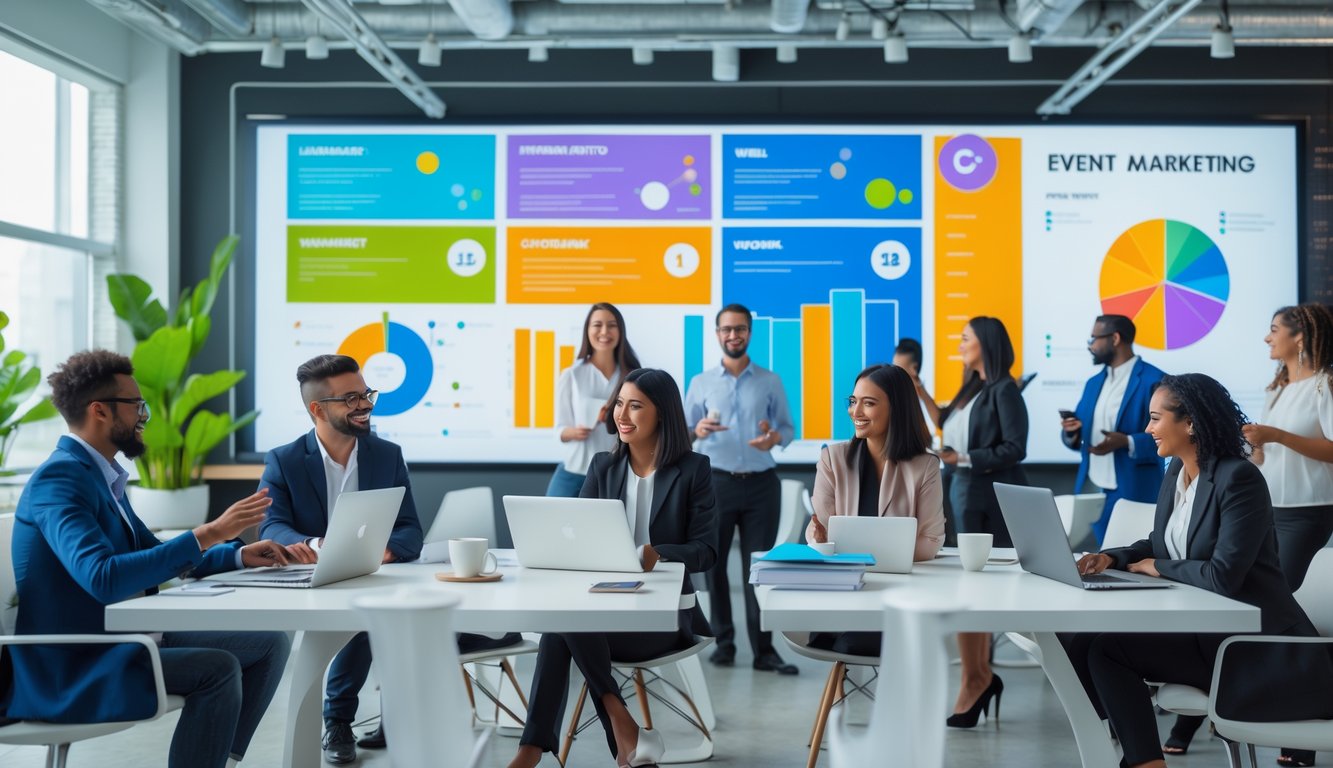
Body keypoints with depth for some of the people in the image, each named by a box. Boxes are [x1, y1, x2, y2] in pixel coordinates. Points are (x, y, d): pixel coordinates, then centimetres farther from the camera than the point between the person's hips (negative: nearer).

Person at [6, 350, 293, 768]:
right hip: (72, 668, -10)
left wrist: (238, 554, 4)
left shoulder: (100, 474, 12)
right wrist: (207, 534, -30)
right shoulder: (58, 478, -18)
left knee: (270, 642, 4)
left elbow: (154, 556, 21)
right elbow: (104, 579, -33)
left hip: (122, 637, 10)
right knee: (218, 668, -29)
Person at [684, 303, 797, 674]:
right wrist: (698, 431, -18)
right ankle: (724, 642, 14)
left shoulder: (770, 381, 7)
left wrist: (774, 437, -17)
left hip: (761, 483, -1)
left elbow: (788, 427, 6)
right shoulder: (700, 383, 8)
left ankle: (763, 649, 2)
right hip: (716, 482, 1)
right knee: (713, 563, 4)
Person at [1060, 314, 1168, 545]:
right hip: (1093, 493, 7)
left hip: (1132, 495, -7)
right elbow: (1078, 437, 16)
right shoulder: (1094, 382, 14)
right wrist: (1070, 431, -6)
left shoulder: (1154, 380, -9)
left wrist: (1127, 442, -27)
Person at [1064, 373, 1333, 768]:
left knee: (1108, 648, -19)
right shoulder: (1175, 473, 8)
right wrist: (1112, 557, 0)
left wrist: (1158, 567, -10)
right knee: (1090, 643, -13)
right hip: (1200, 630, 8)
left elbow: (1222, 576, -25)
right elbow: (1161, 544, 19)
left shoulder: (1239, 478, -19)